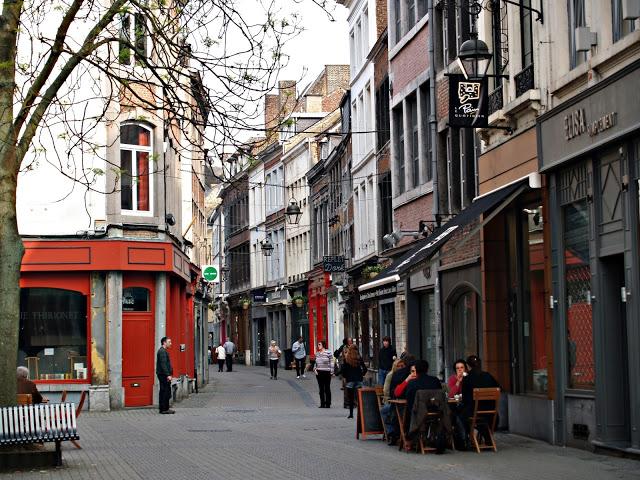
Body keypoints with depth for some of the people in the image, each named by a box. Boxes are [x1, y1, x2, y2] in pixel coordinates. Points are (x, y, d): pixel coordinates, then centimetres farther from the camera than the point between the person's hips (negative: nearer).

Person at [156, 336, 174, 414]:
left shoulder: (163, 351, 19)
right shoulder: (162, 351, -15)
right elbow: (163, 364, -21)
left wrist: (169, 374, 21)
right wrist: (168, 375, -23)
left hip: (163, 375, 11)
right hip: (163, 375, -11)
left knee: (164, 392, 13)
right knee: (166, 392, -9)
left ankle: (164, 408, 17)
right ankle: (164, 409, -7)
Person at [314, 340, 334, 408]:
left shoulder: (328, 353, -7)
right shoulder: (317, 353, 10)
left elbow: (331, 362, -6)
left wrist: (331, 372, -9)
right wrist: (314, 369, 2)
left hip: (326, 373, -5)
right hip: (319, 373, 5)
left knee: (327, 388, 1)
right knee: (321, 389, 7)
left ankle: (328, 404, 7)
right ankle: (322, 403, 13)